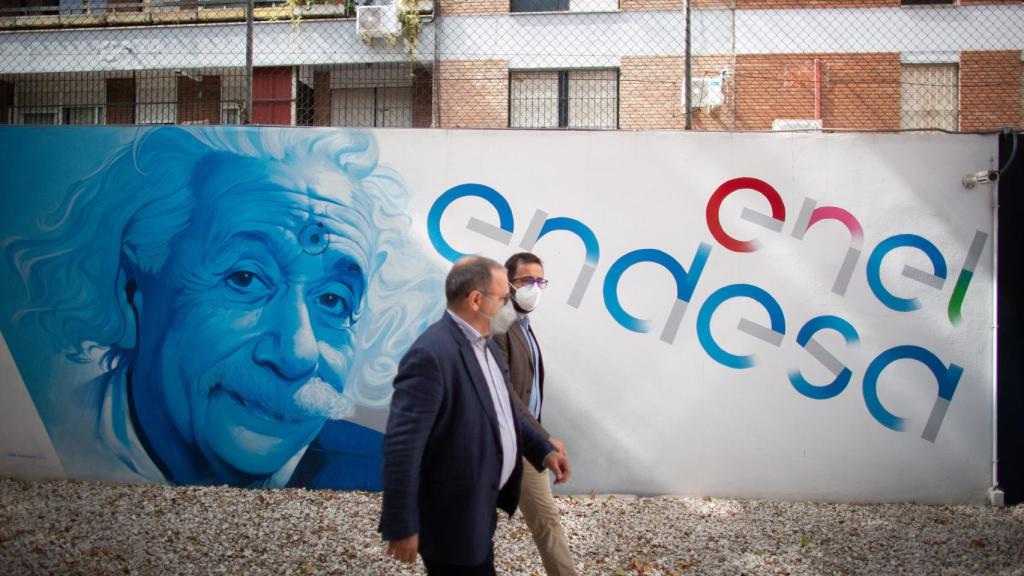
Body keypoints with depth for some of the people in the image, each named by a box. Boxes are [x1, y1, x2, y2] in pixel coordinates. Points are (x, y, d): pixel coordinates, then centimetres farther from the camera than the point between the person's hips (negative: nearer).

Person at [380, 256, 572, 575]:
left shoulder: (483, 344, 7)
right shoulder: (431, 355, -25)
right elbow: (402, 445, -26)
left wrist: (543, 450, 8)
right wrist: (402, 527, -24)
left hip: (478, 508, 10)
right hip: (451, 518, -10)